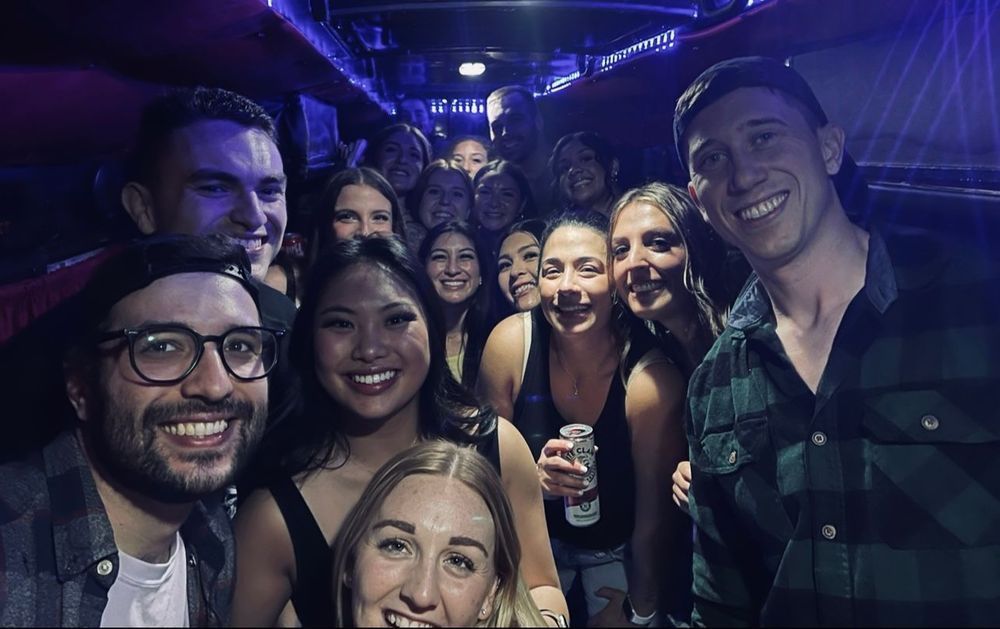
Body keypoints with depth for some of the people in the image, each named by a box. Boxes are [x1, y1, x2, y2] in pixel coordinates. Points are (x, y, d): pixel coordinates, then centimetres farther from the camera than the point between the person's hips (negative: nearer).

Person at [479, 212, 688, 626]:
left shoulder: (650, 379, -31)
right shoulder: (511, 343, -24)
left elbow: (654, 517, -19)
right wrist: (534, 479, -29)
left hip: (619, 548, -1)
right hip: (537, 535, 2)